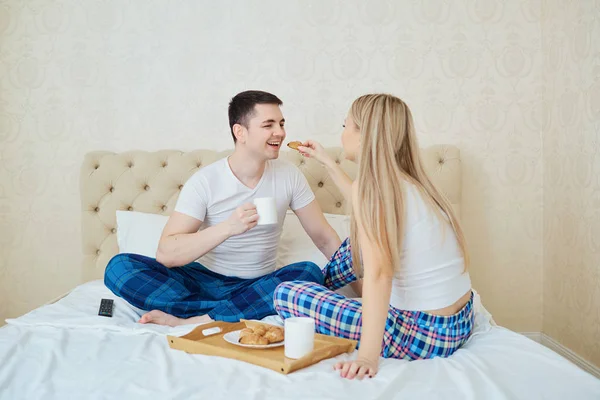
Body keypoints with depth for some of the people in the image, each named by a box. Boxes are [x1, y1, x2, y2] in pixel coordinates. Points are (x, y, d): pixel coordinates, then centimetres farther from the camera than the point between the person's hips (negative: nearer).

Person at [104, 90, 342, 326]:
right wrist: (228, 227, -32)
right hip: (205, 280, -1)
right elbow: (165, 253, -20)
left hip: (256, 286, 1)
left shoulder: (289, 176, -4)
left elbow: (325, 238, 2)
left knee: (311, 273, -30)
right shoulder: (205, 181, -12)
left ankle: (186, 321, -26)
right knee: (119, 267, -22)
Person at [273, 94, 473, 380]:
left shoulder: (371, 185, -19)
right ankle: (320, 282, 52)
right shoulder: (406, 181, 6)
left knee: (285, 294, -1)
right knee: (359, 240, 28)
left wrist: (368, 357, -33)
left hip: (422, 337, -9)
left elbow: (378, 273, -30)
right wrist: (326, 162, 34)